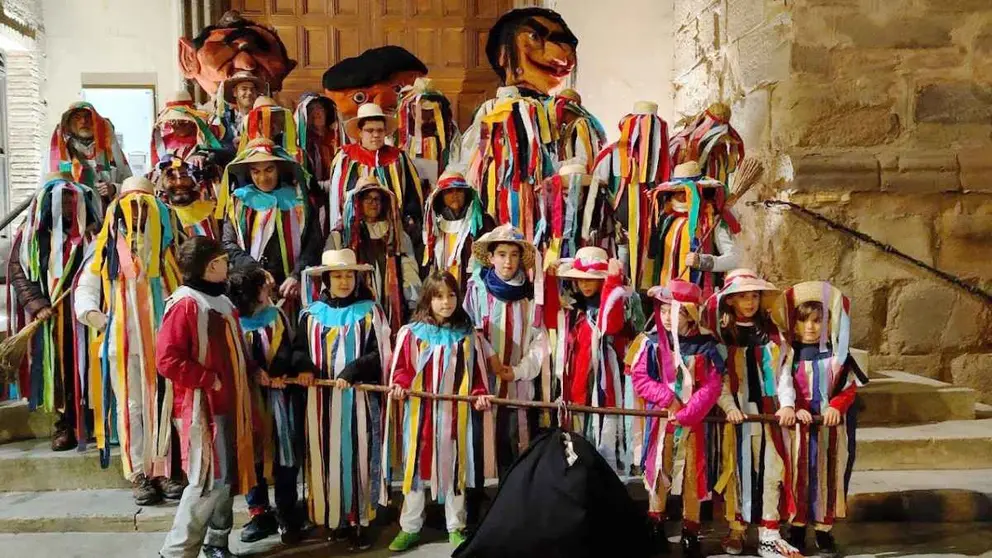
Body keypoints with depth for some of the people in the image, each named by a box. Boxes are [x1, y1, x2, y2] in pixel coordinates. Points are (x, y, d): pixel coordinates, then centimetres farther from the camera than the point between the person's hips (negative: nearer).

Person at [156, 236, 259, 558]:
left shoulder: (222, 302, 15)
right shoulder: (184, 304, -13)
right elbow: (167, 360, -21)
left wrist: (253, 371, 10)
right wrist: (210, 379, -18)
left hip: (230, 404, 9)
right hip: (202, 407, -9)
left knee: (228, 477, 14)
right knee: (209, 481, -9)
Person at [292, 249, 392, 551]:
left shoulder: (369, 311, 2)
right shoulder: (312, 313, 8)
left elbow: (379, 354, -4)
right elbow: (299, 349, 9)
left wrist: (352, 371, -18)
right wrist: (304, 366, -13)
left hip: (359, 397, -2)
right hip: (322, 398, 2)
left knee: (357, 456, 0)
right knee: (327, 456, 5)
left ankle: (359, 520, 8)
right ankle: (334, 517, 17)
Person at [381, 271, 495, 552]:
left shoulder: (468, 335, 3)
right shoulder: (411, 333, -2)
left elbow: (477, 373, 5)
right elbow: (401, 368, -2)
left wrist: (480, 395, -9)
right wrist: (400, 385, -20)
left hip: (455, 415, 1)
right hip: (419, 414, -1)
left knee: (454, 468, 11)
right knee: (415, 466, 9)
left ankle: (456, 528, 26)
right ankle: (409, 528, 25)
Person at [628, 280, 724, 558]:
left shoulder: (705, 346, -6)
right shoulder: (651, 342, -4)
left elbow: (711, 387, -9)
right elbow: (639, 379, -6)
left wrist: (686, 414, -18)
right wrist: (668, 399, -18)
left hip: (692, 421, 0)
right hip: (659, 418, 1)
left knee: (692, 475, 5)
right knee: (657, 471, 8)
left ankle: (690, 533, 18)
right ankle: (655, 526, 22)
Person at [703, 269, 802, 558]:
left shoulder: (773, 333, 8)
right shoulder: (721, 336, 0)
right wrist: (729, 407, -18)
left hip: (769, 413, 2)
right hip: (737, 414, -2)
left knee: (771, 471, 1)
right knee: (738, 470, 6)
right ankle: (736, 530, 20)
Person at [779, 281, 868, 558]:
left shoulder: (837, 355, 4)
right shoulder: (789, 355, -1)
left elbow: (849, 388, 1)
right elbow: (783, 387, -10)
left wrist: (836, 407, -16)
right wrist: (792, 409, -27)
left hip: (831, 425, 1)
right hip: (798, 426, -1)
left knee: (828, 474, 5)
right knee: (799, 474, 4)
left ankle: (824, 529, 15)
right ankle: (797, 528, 14)